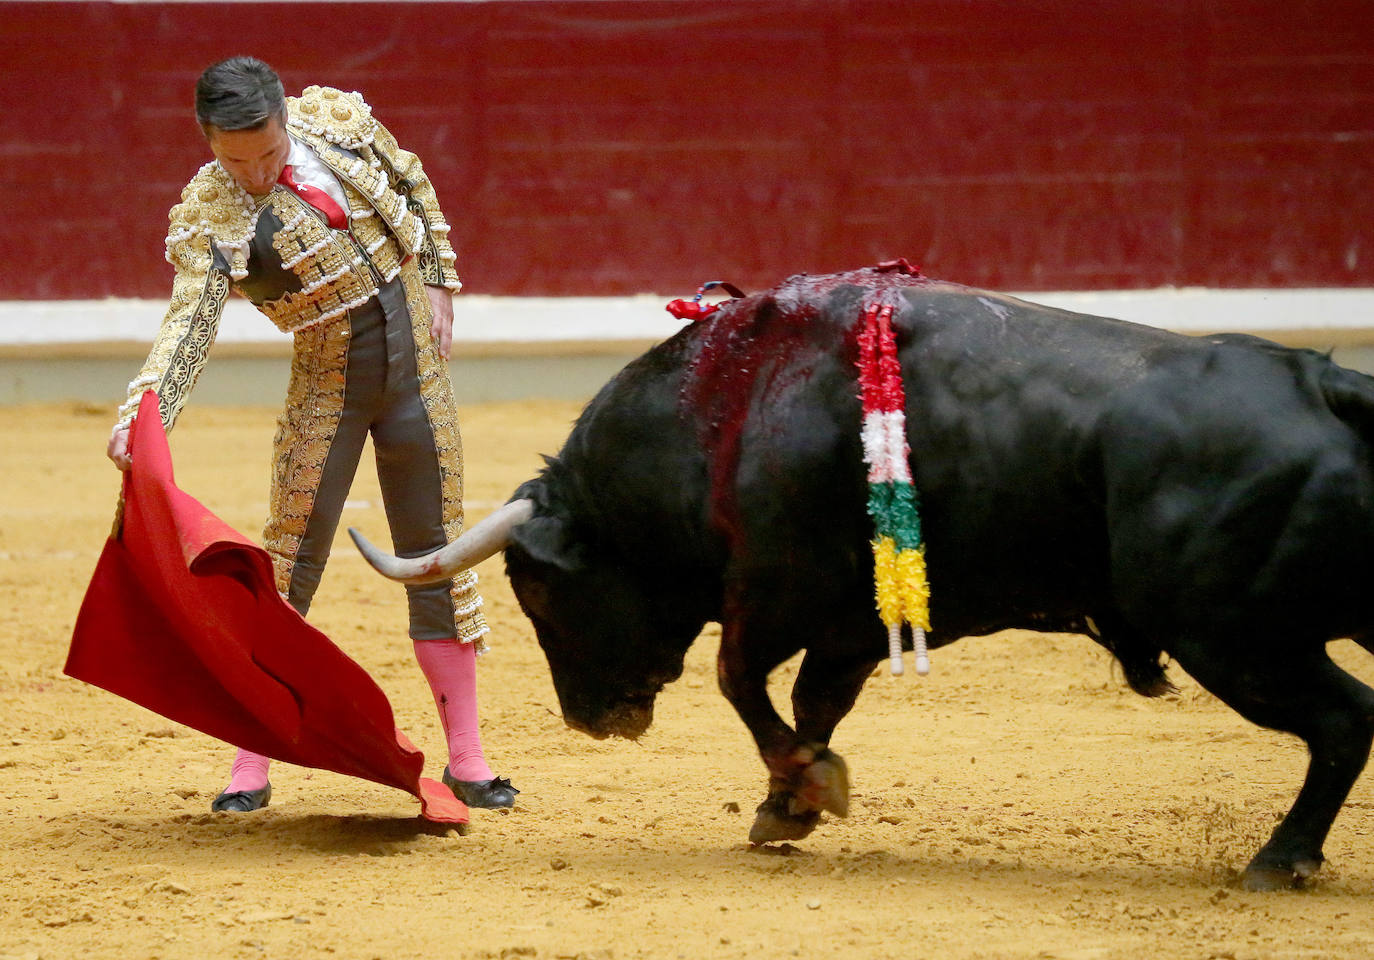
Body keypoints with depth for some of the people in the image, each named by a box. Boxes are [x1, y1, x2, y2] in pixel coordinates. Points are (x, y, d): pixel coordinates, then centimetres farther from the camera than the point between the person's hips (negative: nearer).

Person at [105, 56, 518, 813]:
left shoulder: (335, 120, -7)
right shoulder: (207, 217, -16)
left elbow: (413, 186, 10)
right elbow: (190, 323, -27)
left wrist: (438, 283, 7)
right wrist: (143, 414, -42)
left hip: (416, 360, 2)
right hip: (327, 381, -2)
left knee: (437, 553, 6)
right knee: (289, 562, -4)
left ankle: (464, 757, 13)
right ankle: (252, 765, 4)